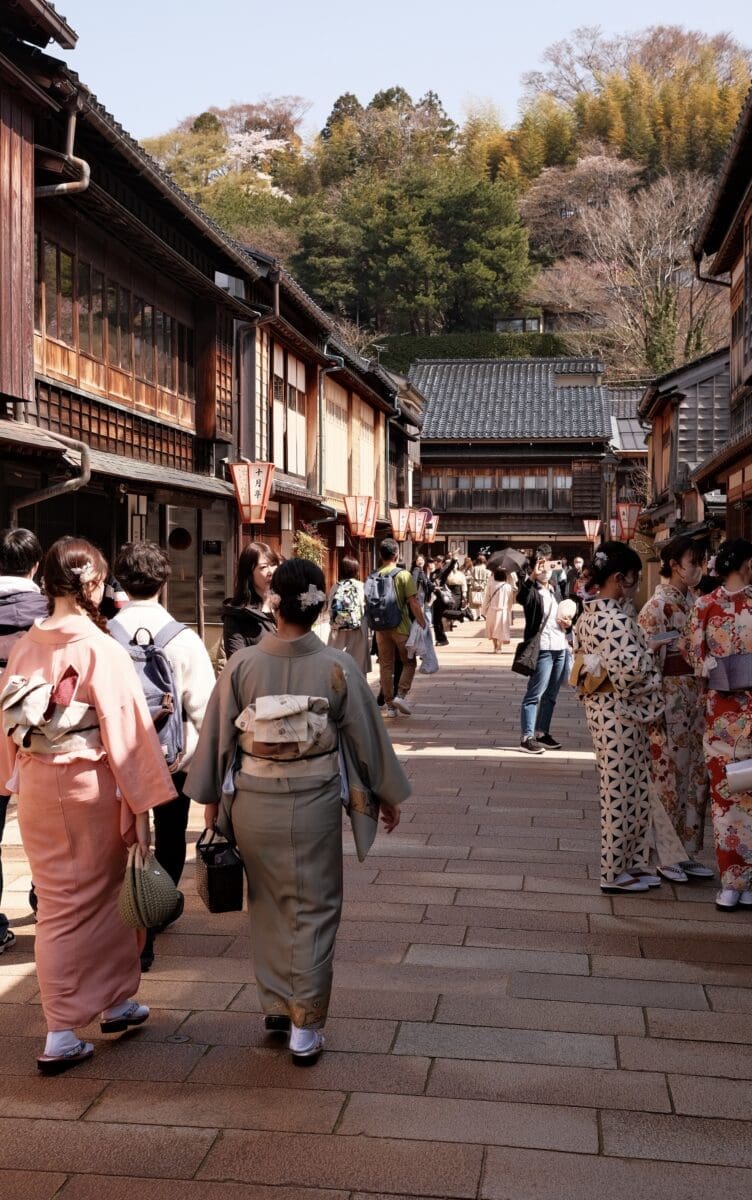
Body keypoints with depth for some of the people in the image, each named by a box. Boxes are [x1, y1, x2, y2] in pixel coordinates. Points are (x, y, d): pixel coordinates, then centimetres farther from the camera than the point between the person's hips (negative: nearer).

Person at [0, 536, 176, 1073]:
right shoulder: (102, 650, -17)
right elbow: (126, 732, -17)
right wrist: (141, 805, -12)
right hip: (90, 787, -5)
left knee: (58, 901, 16)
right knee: (103, 897, 14)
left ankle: (82, 1022, 27)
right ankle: (117, 1001, 28)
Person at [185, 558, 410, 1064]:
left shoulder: (242, 664, -9)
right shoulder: (338, 667, -12)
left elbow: (219, 734, -1)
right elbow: (367, 735, -3)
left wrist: (211, 798, 14)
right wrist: (388, 794, 11)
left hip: (254, 801, 2)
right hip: (314, 801, -1)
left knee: (268, 904, 20)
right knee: (314, 910, 11)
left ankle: (276, 1004, 32)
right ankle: (305, 1026, 16)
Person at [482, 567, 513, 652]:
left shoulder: (490, 585, -10)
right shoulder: (508, 586, -9)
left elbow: (486, 598, -4)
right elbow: (510, 600, 0)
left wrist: (484, 611, 4)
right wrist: (509, 610, 15)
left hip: (492, 610, 1)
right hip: (503, 611, -1)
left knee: (493, 629, 18)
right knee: (501, 629, 10)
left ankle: (495, 647, 22)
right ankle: (499, 648, 6)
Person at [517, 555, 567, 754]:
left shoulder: (555, 592, 17)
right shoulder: (532, 591, -6)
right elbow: (521, 598, -30)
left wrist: (566, 623, 8)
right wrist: (532, 576, -36)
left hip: (560, 648, 8)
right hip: (542, 648, -8)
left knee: (551, 695, 13)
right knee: (534, 694, -8)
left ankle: (542, 733, 22)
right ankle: (527, 737, -6)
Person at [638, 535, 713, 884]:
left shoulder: (693, 603, 12)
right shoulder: (658, 604, -12)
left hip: (696, 696, 8)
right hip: (669, 697, -8)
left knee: (695, 773, 11)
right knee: (668, 771, 0)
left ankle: (685, 851, 21)